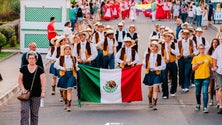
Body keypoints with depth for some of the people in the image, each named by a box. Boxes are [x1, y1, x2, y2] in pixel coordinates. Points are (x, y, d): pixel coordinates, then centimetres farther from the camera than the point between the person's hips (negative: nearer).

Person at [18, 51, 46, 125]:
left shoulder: (40, 70, -1)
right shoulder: (23, 69, 3)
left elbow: (43, 81, -5)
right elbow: (20, 80, 8)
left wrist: (43, 91, -16)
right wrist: (22, 88, -6)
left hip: (36, 95, 0)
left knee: (34, 113, 7)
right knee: (24, 111, -11)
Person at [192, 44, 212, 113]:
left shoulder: (208, 57, 4)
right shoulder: (195, 58, 5)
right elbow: (193, 68, 1)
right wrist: (198, 63, -13)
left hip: (206, 77, -2)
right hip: (197, 77, 2)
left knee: (205, 92, -12)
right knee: (197, 93, 12)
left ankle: (205, 107, -12)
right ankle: (198, 104, 34)